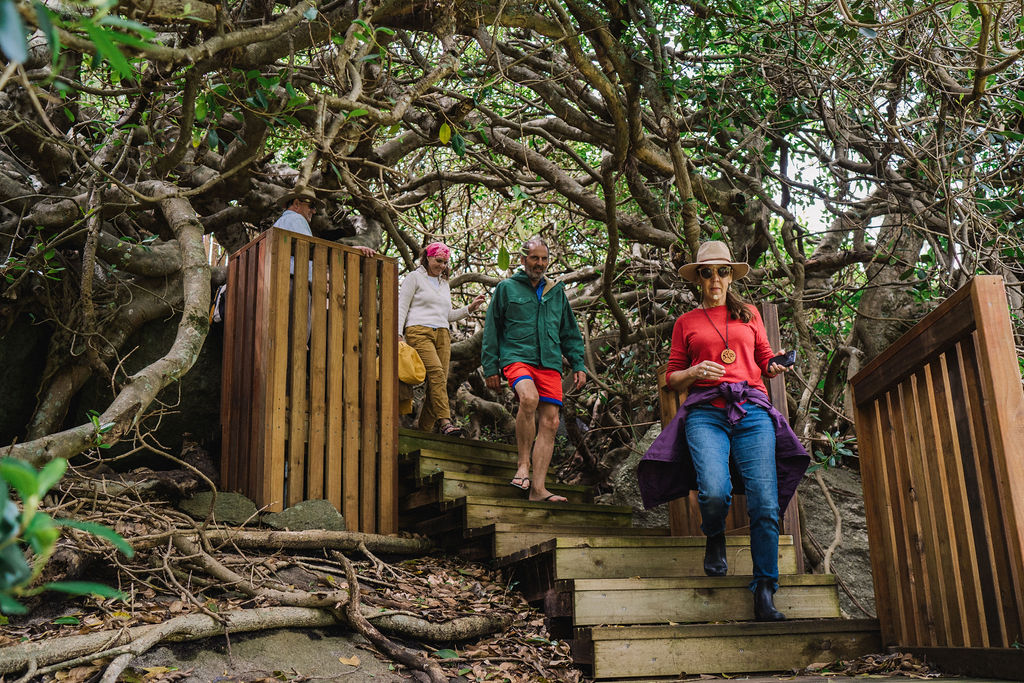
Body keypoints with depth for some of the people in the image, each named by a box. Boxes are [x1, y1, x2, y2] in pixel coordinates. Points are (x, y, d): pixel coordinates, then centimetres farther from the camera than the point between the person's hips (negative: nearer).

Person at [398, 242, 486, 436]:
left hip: (442, 334, 6)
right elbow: (402, 307, 3)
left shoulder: (444, 284, 27)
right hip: (419, 332, -5)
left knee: (439, 379, -8)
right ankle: (445, 421, -31)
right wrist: (398, 333, -8)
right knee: (436, 372, -24)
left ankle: (425, 429, -7)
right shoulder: (414, 278, 10)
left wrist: (470, 308, 16)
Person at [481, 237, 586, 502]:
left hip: (550, 363, 4)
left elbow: (570, 333, 24)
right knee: (529, 398, -33)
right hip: (516, 356, -4)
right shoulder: (506, 288, 9)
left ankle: (538, 488, -6)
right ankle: (523, 464, -18)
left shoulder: (557, 292, 20)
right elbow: (492, 330, 9)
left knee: (550, 422, -7)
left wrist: (578, 365, 14)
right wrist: (490, 367, 2)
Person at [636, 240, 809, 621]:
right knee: (714, 492, -25)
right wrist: (695, 372, -4)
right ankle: (715, 537, 11)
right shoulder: (686, 322, 19)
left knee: (764, 501, -15)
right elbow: (672, 378, 18)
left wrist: (776, 368, 2)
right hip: (706, 412, -1)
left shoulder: (749, 314, 23)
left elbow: (765, 361, 26)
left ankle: (764, 591, -7)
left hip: (752, 409, 1)